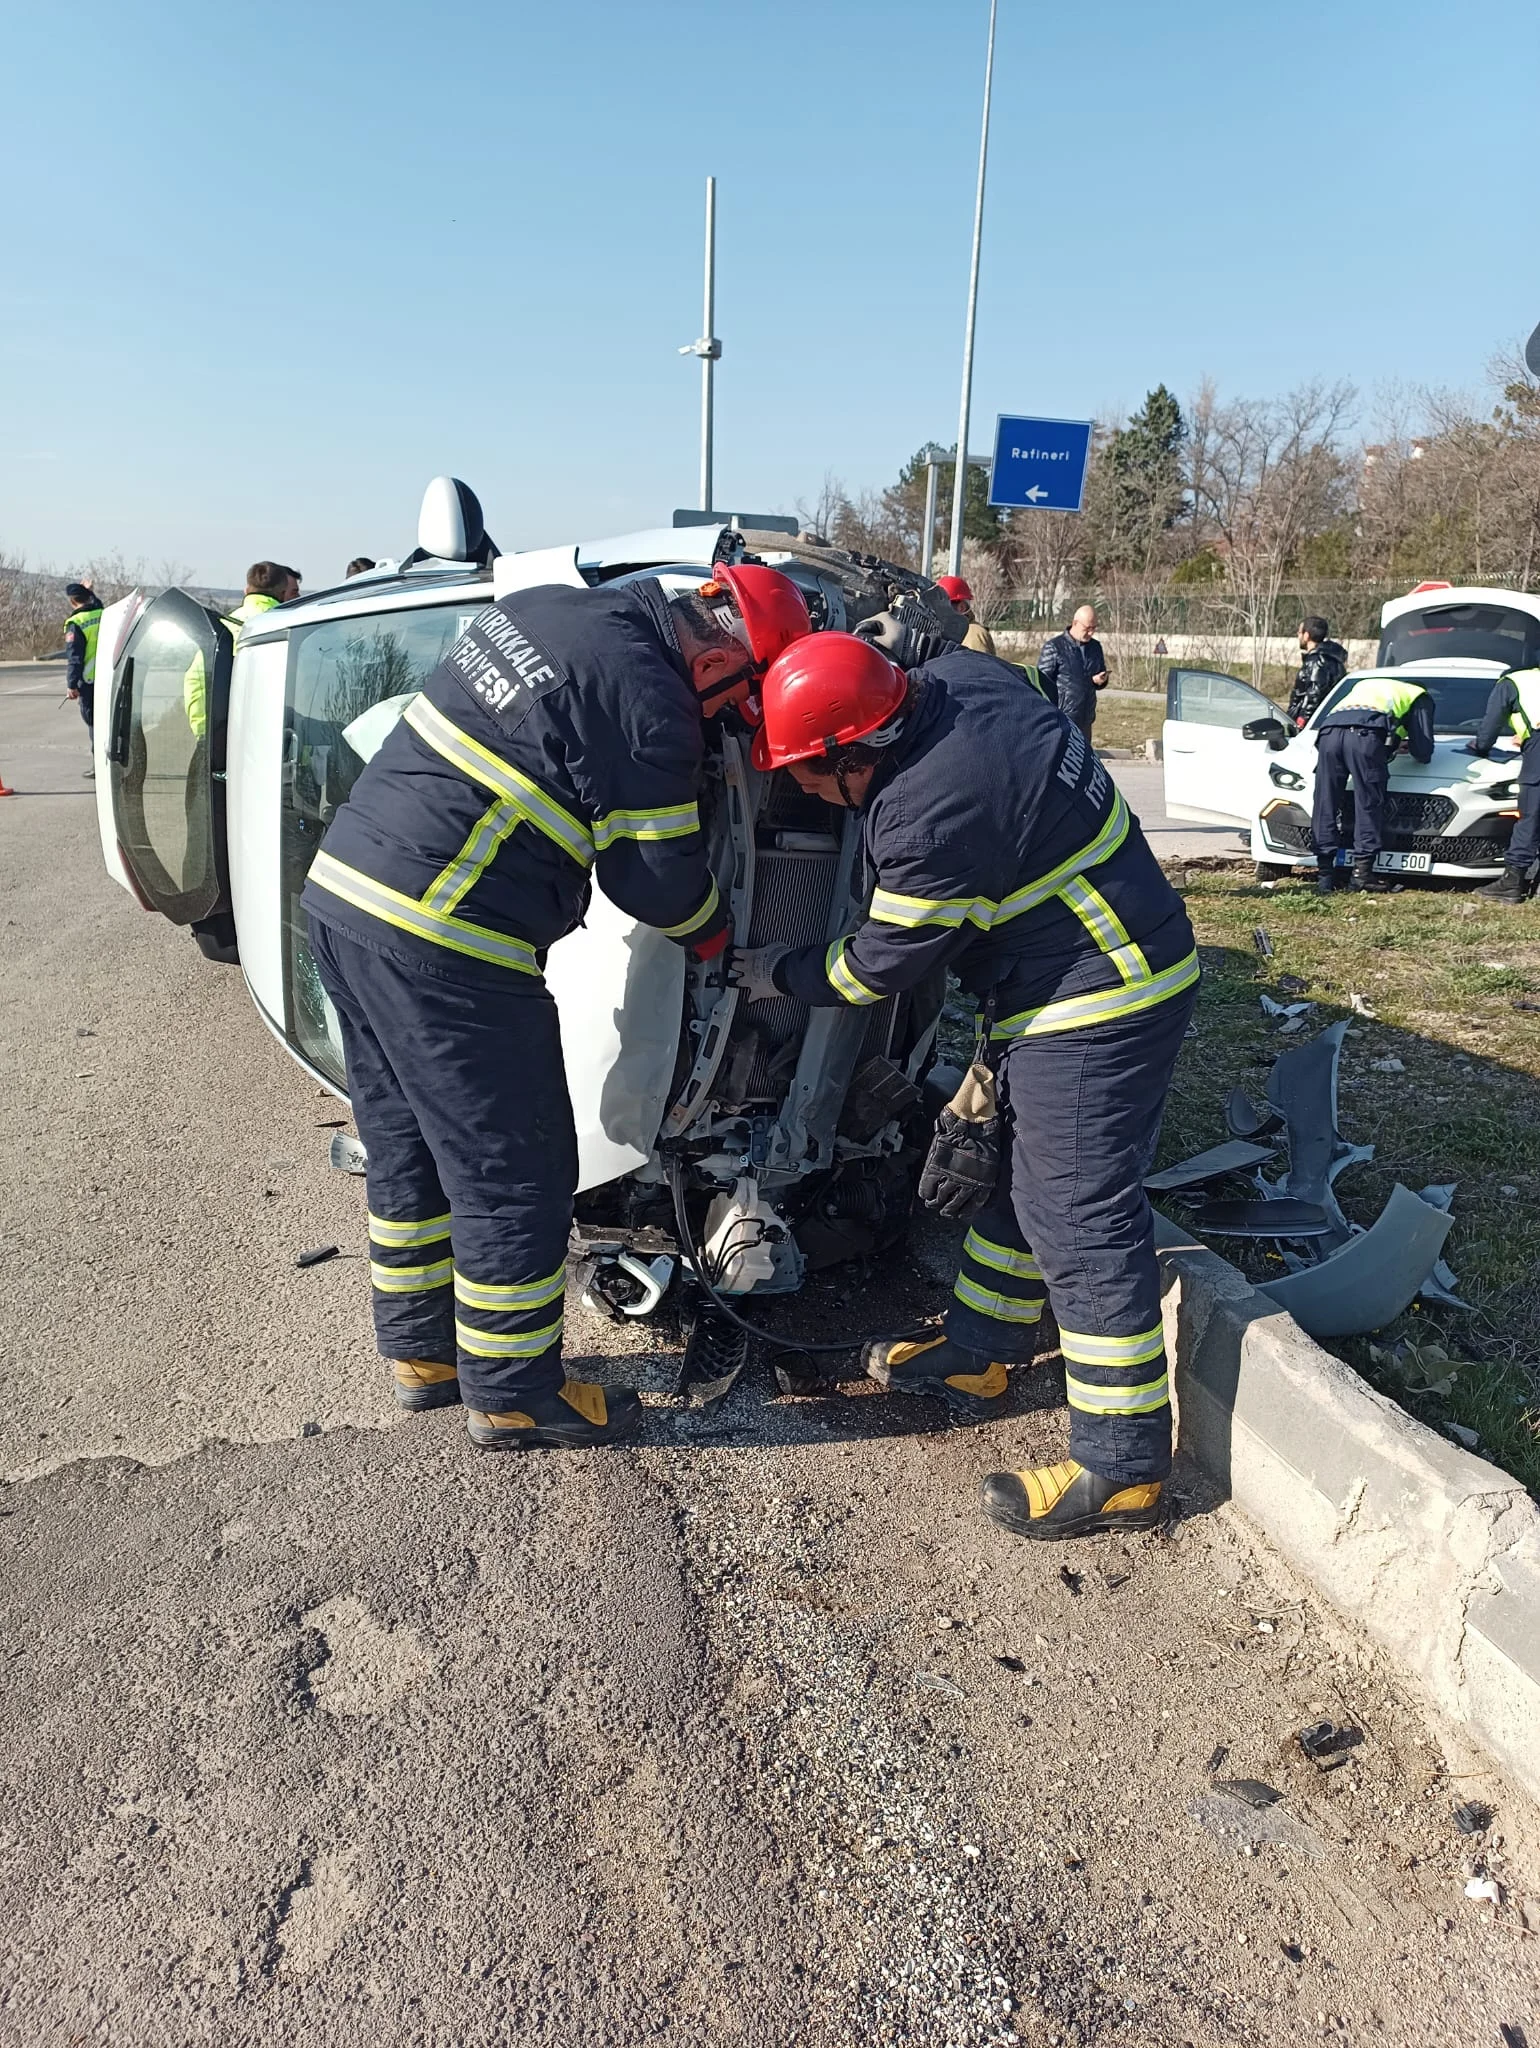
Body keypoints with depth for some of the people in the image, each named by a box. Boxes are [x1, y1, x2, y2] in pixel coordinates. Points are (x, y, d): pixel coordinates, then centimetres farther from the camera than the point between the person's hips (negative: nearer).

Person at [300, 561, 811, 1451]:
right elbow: (656, 879, -7)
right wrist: (715, 930, 14)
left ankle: (421, 1351, 36)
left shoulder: (542, 605, 11)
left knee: (408, 1151, 20)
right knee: (512, 1175, 5)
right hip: (445, 945, -9)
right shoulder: (648, 703, -14)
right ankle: (513, 1395, 20)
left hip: (342, 887, 9)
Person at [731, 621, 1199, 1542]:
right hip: (1114, 973, 11)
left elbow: (884, 962, -14)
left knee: (1080, 1225, -5)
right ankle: (976, 1356, 37)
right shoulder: (961, 676, -2)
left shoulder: (930, 813, -28)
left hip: (1098, 1007, -11)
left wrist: (784, 974, 2)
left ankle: (1122, 1467, 6)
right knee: (1020, 1180, 20)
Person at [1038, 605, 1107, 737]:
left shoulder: (1095, 647, 12)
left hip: (1085, 721, 7)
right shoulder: (1053, 647, -7)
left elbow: (1101, 677, 21)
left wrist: (1100, 681, -5)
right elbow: (1042, 682, -7)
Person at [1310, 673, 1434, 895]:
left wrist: (1392, 744, 42)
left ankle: (1325, 874, 2)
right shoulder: (1419, 697, 30)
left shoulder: (1363, 685, 45)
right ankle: (1362, 872, -3)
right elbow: (1423, 752, 23)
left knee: (1326, 806, 4)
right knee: (1369, 806, 2)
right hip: (1365, 734, -4)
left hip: (1328, 732, 4)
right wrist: (1402, 744, 43)